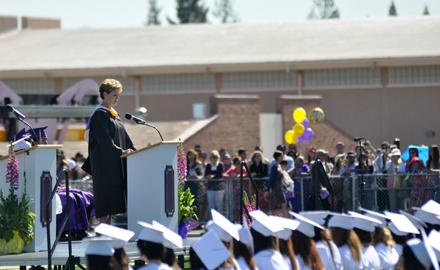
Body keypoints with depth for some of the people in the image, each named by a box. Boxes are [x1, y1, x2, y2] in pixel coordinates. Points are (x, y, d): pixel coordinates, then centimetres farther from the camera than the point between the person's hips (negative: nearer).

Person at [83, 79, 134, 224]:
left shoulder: (113, 114, 18)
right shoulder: (100, 114, -11)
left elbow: (124, 137, 20)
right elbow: (104, 140, -18)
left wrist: (132, 151, 10)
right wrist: (120, 152, -18)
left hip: (116, 163, 9)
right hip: (104, 162, -9)